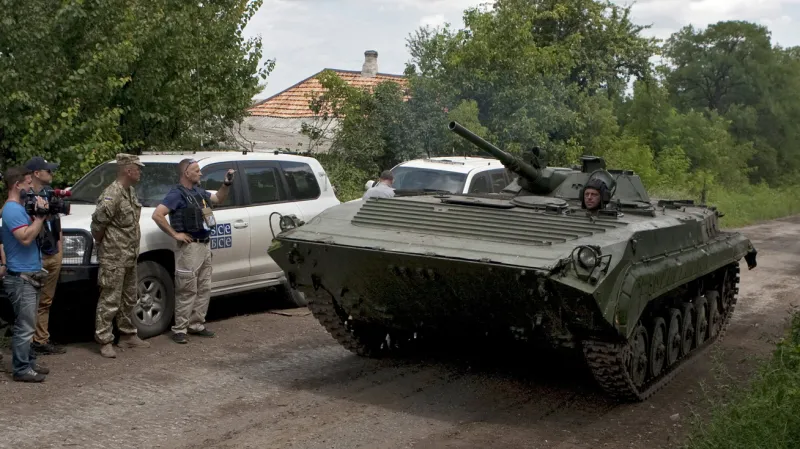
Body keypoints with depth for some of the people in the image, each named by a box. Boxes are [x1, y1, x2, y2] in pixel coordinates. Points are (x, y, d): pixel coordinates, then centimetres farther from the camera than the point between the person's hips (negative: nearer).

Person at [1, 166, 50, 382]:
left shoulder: (19, 208, 15)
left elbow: (33, 233, 20)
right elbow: (26, 237, -26)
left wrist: (40, 214, 7)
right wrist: (40, 215, -20)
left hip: (29, 276, 10)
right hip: (21, 277, -10)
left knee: (27, 324, 16)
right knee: (24, 326, -6)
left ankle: (29, 362, 25)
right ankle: (21, 369, 0)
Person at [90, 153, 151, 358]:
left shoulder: (130, 191, 12)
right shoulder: (112, 194, -19)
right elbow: (98, 222, -20)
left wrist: (134, 249, 13)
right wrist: (101, 242, -6)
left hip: (130, 257, 10)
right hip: (114, 258, -10)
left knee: (129, 299, 18)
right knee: (110, 300, -3)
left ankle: (128, 334, 29)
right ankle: (104, 341, 4)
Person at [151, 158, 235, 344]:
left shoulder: (199, 191, 13)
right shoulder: (177, 194, -12)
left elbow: (219, 199, 28)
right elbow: (157, 215, -21)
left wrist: (227, 183, 12)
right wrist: (175, 234, -17)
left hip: (205, 246, 8)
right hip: (190, 247, -8)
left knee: (204, 289, 12)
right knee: (187, 291, -5)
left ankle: (196, 325, 22)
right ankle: (179, 329, 3)